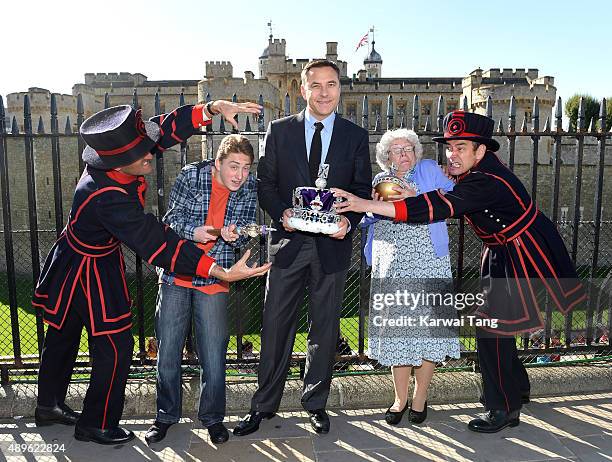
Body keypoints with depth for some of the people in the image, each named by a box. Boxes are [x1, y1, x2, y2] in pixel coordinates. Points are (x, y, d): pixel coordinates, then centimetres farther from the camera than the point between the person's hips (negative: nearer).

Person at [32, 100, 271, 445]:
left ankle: (49, 406, 45)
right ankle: (96, 425, 23)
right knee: (115, 347, 3)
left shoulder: (116, 157, -16)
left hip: (72, 262, 9)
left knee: (63, 335, 23)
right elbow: (157, 244, -40)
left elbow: (167, 128, -10)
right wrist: (222, 272, -43)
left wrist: (214, 108, -22)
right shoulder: (109, 198, -38)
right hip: (91, 271, -9)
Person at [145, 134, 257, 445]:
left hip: (214, 280, 0)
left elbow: (246, 233, -1)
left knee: (213, 356, 2)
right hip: (176, 274, 0)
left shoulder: (249, 189, -4)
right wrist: (193, 231, -24)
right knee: (167, 350, 8)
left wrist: (234, 236, -24)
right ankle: (166, 416, 28)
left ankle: (212, 418, 24)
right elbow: (172, 217, -4)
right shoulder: (191, 176, -8)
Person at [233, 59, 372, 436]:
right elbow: (265, 183, 4)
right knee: (276, 325, 5)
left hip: (333, 245, 1)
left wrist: (348, 221, -13)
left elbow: (363, 189, 5)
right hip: (289, 241, 0)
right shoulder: (279, 130, 5)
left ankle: (316, 403, 29)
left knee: (325, 328, 11)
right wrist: (282, 214, -14)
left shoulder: (356, 135, 6)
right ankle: (265, 405, 22)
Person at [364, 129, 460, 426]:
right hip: (390, 266, 3)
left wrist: (415, 197, -15)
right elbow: (369, 220, 20)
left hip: (427, 264, -2)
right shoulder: (380, 180, 18)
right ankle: (400, 398, 17)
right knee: (395, 326, 3)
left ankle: (420, 396, 16)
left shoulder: (428, 170, 10)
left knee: (425, 324, -2)